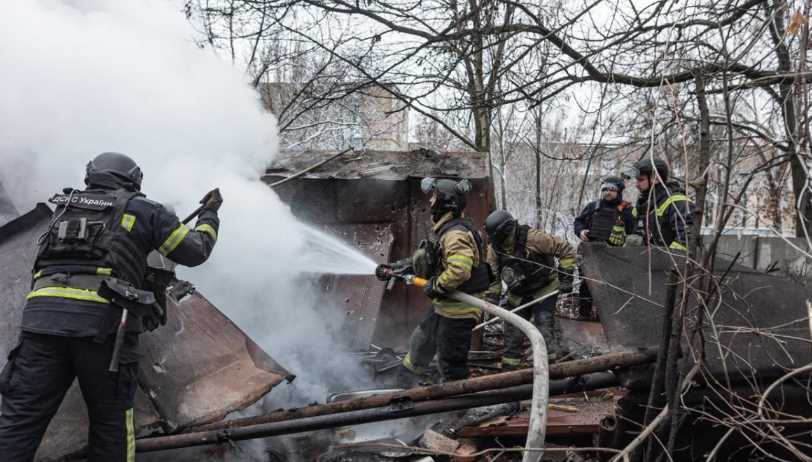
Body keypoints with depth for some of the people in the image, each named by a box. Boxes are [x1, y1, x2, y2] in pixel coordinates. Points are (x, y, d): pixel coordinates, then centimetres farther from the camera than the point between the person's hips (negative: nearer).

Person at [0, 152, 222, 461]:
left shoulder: (64, 207, 26)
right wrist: (209, 214, 34)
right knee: (111, 423, 11)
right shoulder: (142, 209, 13)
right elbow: (195, 251, 16)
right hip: (104, 322, -3)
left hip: (41, 316, 3)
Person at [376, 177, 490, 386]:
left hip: (458, 310, -11)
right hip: (444, 306, 11)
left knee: (450, 361, 0)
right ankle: (405, 383, 42)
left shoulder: (456, 234, -23)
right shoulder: (444, 230, 11)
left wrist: (436, 287, -23)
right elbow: (422, 259, 21)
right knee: (420, 342, 24)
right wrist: (394, 268, 17)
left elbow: (460, 270, -36)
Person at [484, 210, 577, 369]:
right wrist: (492, 298, -7)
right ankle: (508, 369, 21)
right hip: (518, 295, 5)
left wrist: (565, 277, -18)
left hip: (544, 291, -5)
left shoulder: (534, 238, -25)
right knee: (512, 332, 8)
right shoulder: (494, 248, -9)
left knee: (544, 328, -16)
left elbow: (566, 250, -19)